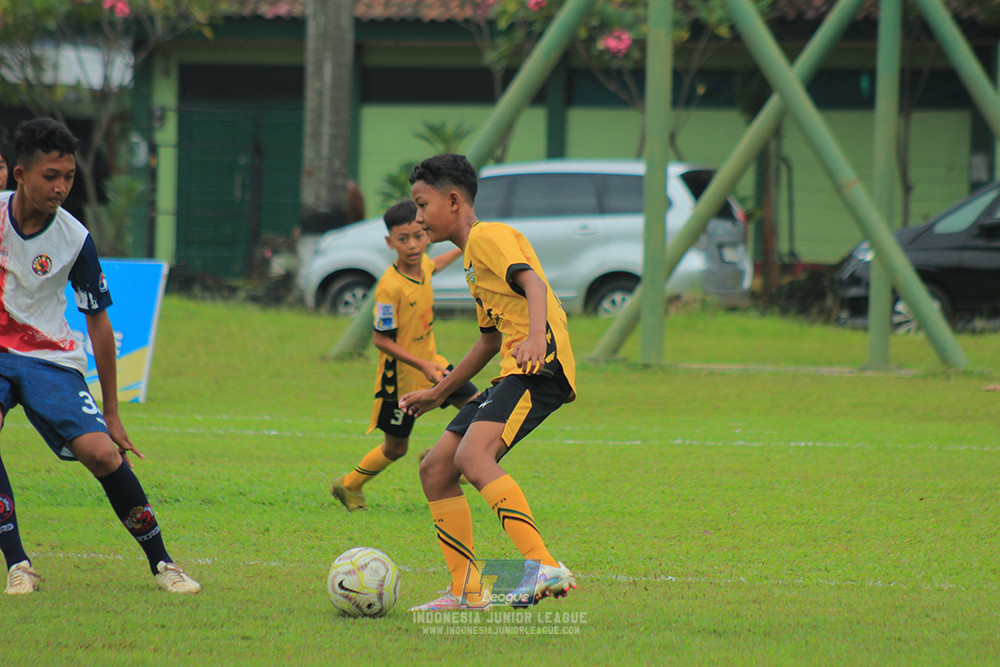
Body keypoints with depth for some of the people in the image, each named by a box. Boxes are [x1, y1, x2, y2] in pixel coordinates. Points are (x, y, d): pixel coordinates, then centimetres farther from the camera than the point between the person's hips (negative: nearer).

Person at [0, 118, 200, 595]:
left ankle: (160, 563, 0)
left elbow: (98, 324, 2)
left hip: (50, 358, 0)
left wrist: (112, 413, 6)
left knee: (102, 453, -17)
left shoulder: (75, 239, -8)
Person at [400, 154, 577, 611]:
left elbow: (532, 282, -20)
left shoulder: (489, 236, -2)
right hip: (512, 374, 10)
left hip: (540, 367, -10)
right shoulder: (472, 254, 28)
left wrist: (536, 337, -39)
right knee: (435, 470, 8)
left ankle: (545, 569, -40)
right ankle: (466, 591, 11)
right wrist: (437, 394, 42)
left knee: (472, 456, -30)